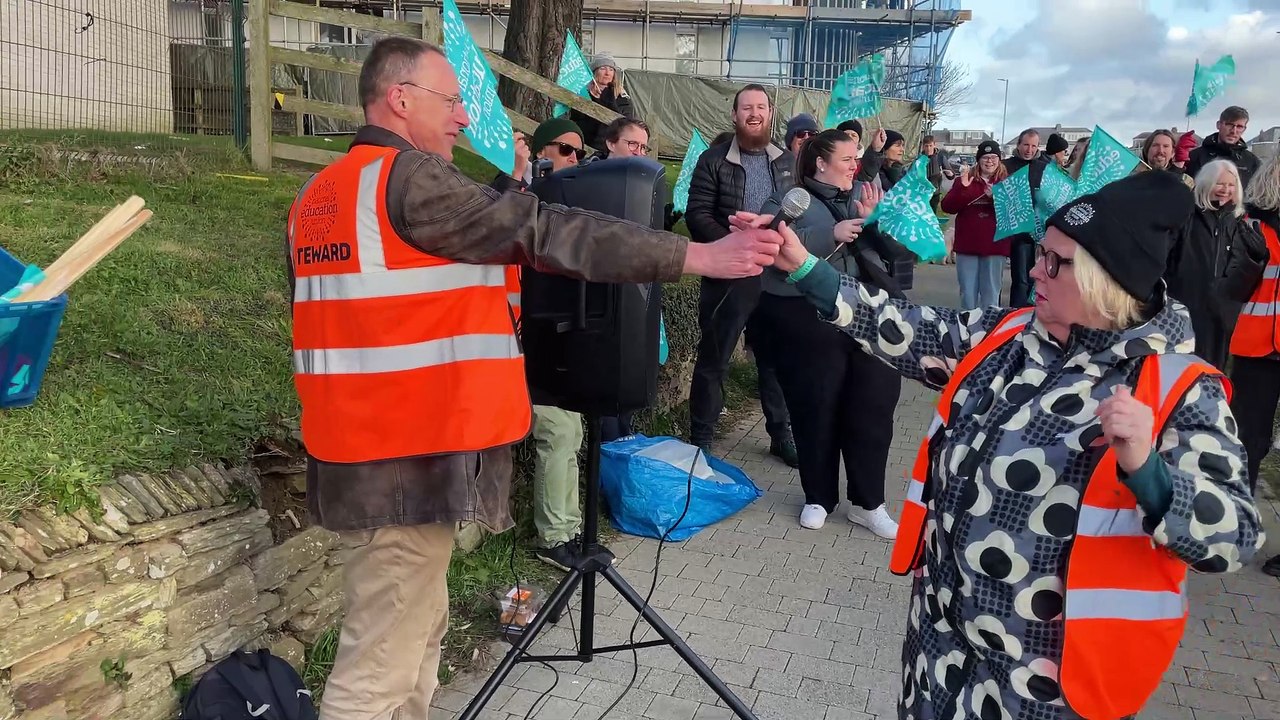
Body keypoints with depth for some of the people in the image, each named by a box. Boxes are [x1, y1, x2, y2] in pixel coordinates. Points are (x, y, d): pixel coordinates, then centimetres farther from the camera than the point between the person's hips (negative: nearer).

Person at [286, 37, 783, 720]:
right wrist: (702, 255, -19)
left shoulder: (317, 195, 15)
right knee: (381, 662, 1)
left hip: (362, 444, 10)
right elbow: (548, 231, -20)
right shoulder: (409, 178, -14)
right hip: (405, 458, -10)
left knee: (417, 626, 22)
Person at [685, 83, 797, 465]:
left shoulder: (788, 161, 9)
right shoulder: (713, 161, -3)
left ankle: (782, 435, 28)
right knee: (713, 360, 4)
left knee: (777, 358, 13)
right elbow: (697, 216, -9)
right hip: (727, 276, -3)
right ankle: (700, 440, 15)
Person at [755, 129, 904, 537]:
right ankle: (819, 498, 24)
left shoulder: (860, 200, 17)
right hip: (809, 322, -4)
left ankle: (868, 502, 18)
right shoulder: (789, 200, 1)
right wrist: (831, 234, -22)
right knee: (817, 411, 4)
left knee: (873, 407, 4)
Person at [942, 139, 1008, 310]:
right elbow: (947, 207, -1)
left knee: (991, 294, 3)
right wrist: (962, 188, -14)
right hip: (967, 244, 1)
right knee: (967, 293, 8)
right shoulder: (966, 179, 7)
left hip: (994, 246, -1)